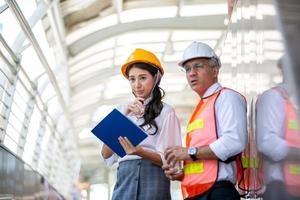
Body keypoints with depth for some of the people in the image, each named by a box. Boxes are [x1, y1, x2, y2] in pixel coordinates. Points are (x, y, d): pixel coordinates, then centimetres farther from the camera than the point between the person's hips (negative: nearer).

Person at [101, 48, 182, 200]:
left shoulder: (165, 112, 5)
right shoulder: (122, 110, 18)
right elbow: (106, 154, 6)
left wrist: (139, 152, -19)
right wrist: (124, 116, -5)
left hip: (152, 178, -3)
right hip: (123, 179, 3)